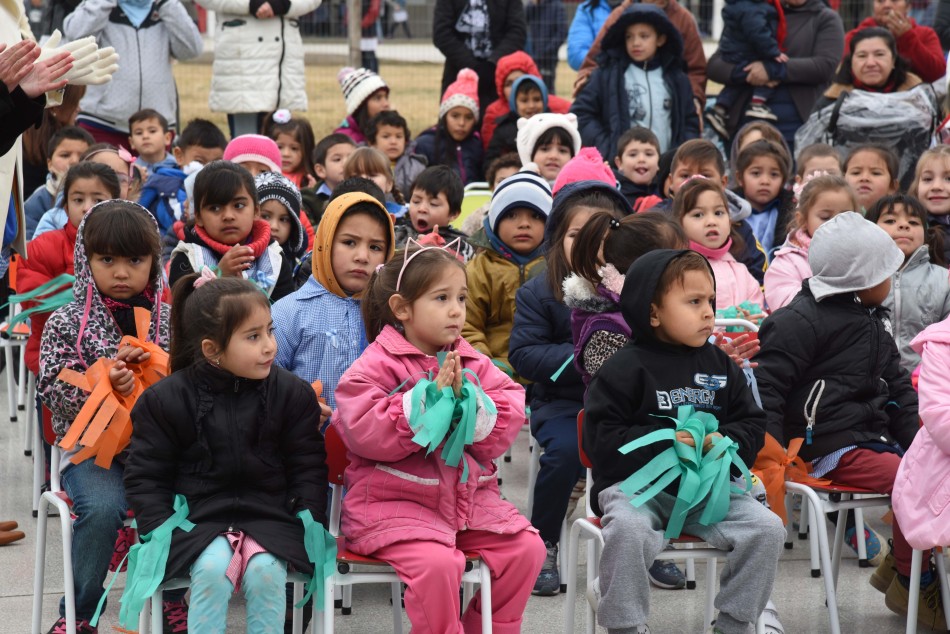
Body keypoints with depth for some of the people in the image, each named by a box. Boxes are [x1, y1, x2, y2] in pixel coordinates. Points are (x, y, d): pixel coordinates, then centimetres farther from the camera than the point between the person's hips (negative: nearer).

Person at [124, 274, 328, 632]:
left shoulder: (292, 394, 2)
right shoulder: (167, 400, -3)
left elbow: (308, 469, 8)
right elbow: (145, 476, 3)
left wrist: (311, 527, -4)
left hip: (269, 517, 1)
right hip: (198, 518, -1)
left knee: (265, 570, -29)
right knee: (213, 568, -31)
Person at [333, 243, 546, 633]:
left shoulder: (474, 364, 11)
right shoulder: (376, 366, -6)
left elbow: (506, 425, 3)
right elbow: (366, 433, -19)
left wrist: (466, 400, -16)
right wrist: (432, 397, -20)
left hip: (469, 496, 6)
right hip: (395, 503, -6)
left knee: (525, 547, -6)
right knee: (437, 561, -31)